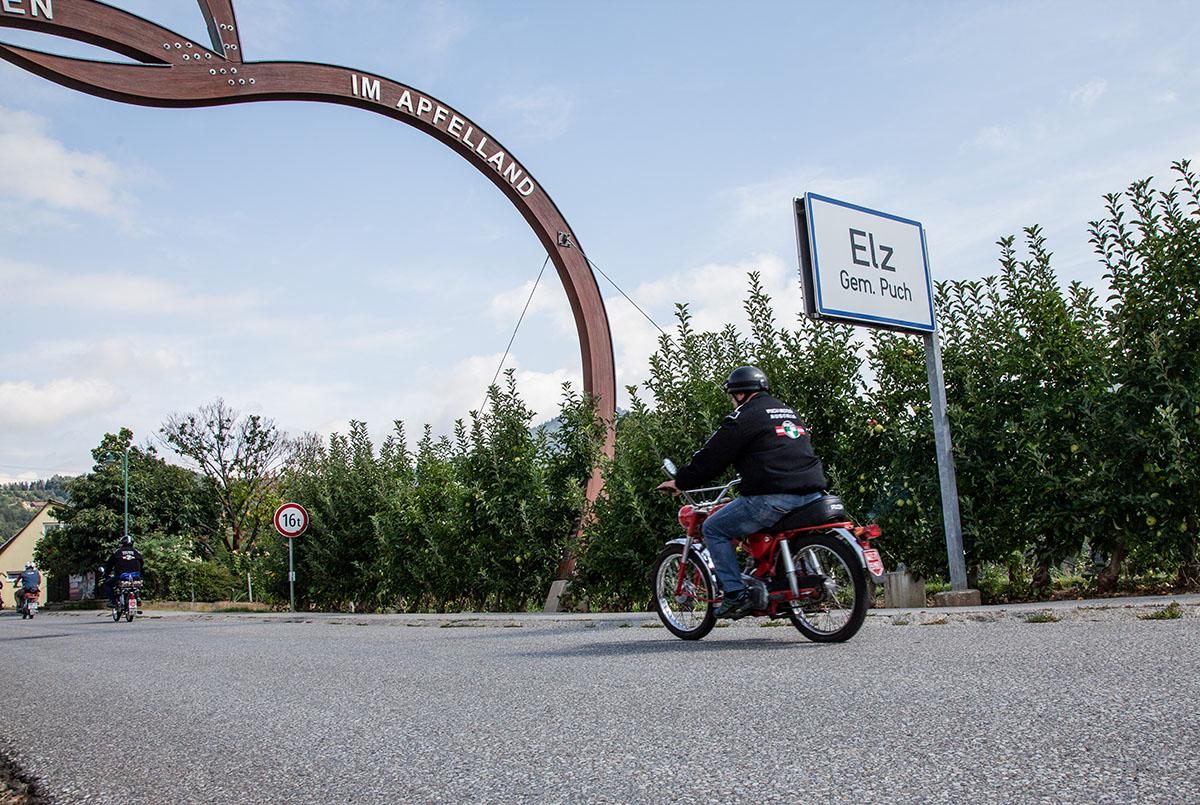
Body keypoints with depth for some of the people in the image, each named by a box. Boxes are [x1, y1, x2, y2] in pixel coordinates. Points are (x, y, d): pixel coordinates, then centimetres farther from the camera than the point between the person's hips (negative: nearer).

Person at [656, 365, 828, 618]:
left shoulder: (744, 416, -2)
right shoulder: (788, 411, 23)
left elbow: (712, 457, -3)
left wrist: (680, 482, 10)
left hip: (774, 498, -8)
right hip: (812, 493, 8)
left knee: (713, 528, 4)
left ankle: (735, 594, -3)